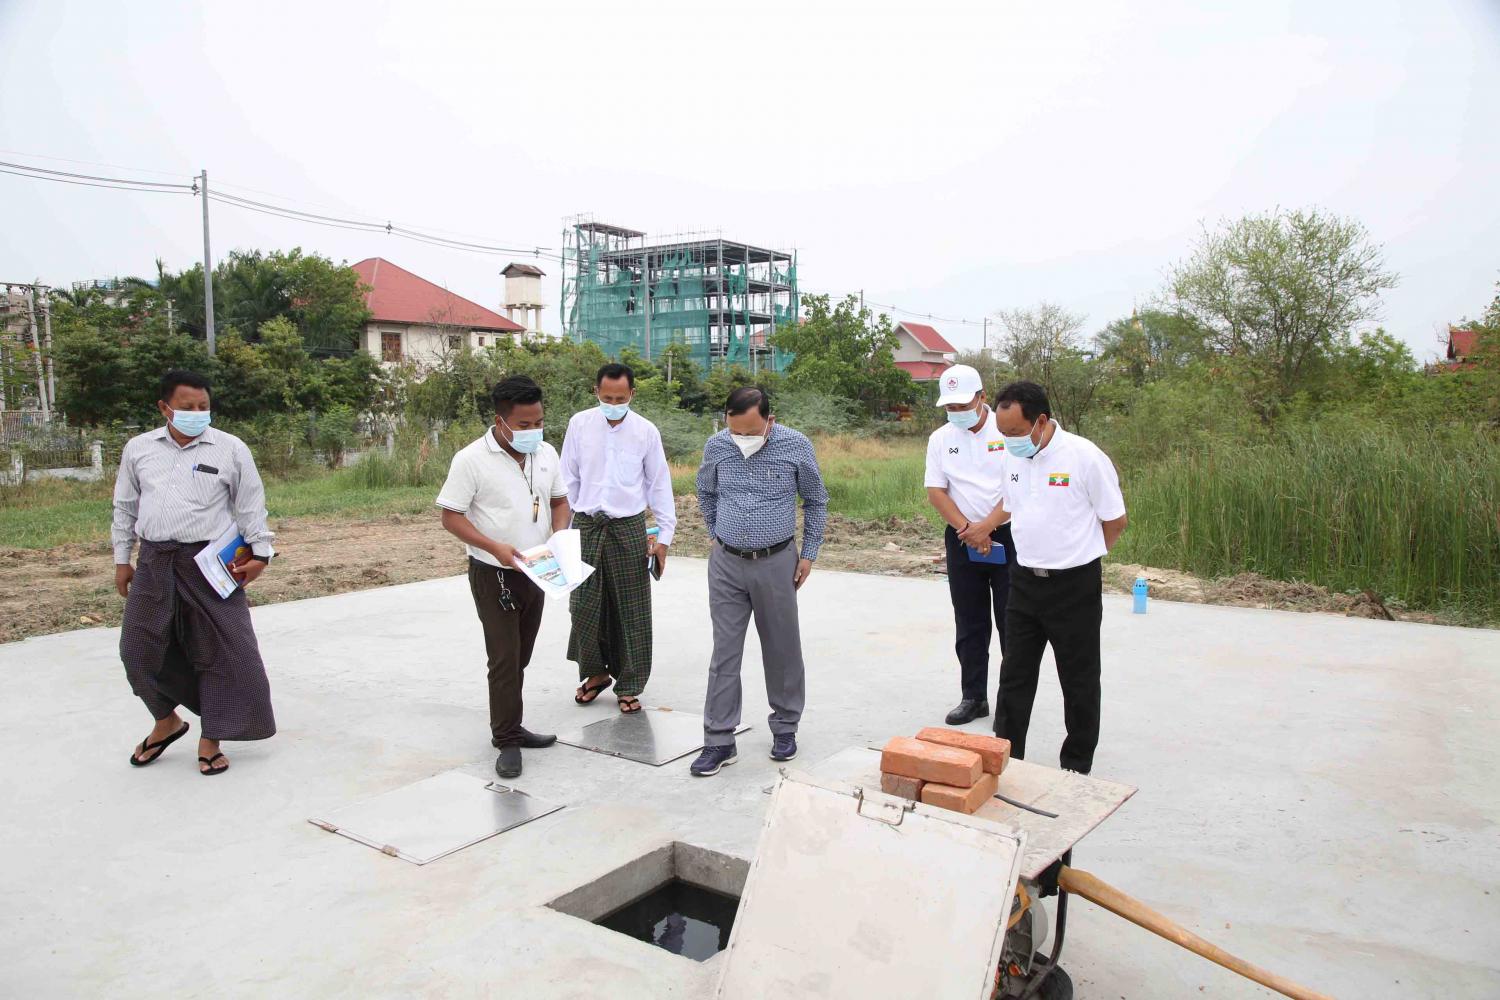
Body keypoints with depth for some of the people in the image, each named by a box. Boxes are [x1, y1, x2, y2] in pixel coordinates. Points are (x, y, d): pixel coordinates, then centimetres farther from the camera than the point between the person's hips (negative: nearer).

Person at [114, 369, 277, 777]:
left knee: (221, 651, 0)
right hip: (154, 563, 3)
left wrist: (260, 554, 2)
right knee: (140, 650, 7)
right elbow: (125, 507, 16)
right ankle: (166, 721, 31)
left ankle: (210, 739, 15)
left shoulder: (230, 449, -2)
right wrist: (122, 560, 16)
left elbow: (251, 506, 4)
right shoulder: (138, 449, 7)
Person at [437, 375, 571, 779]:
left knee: (520, 658, 15)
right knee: (504, 660, -4)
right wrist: (495, 548, -23)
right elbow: (451, 517, -12)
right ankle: (507, 740, 7)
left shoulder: (546, 453, 3)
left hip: (536, 574, 6)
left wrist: (559, 536, -4)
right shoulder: (472, 459, -14)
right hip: (494, 575, -5)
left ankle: (509, 727, 29)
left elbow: (559, 500, 15)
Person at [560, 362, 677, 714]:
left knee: (631, 609, 4)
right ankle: (595, 672, 28)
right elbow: (569, 479, 7)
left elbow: (659, 484, 3)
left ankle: (629, 685, 19)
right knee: (584, 605, 5)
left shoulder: (646, 431, -3)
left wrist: (664, 535, 0)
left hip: (629, 527, -1)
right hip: (586, 525, 1)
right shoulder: (579, 424, 1)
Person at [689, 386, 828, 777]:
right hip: (726, 564, 1)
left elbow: (815, 501, 5)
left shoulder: (796, 446, -8)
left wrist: (809, 553, 5)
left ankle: (785, 727, 27)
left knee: (782, 650, 10)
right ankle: (719, 741, 9)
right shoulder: (716, 446, -4)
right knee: (725, 653, 2)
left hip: (776, 563, -1)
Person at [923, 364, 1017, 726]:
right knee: (969, 624, 9)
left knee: (1011, 621, 1)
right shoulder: (940, 439, 4)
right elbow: (935, 492, 0)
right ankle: (973, 697, 19)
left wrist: (986, 527, -15)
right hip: (962, 539, 3)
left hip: (1007, 536, -3)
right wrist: (967, 530, -11)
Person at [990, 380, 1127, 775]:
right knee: (1014, 676, 10)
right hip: (1024, 581, 5)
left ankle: (1077, 767, 25)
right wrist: (1039, 550, 12)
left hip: (1074, 585, -5)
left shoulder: (1085, 457, -17)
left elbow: (1115, 521, -8)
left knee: (1079, 681, 10)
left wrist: (1077, 556, 3)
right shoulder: (1013, 457, 1)